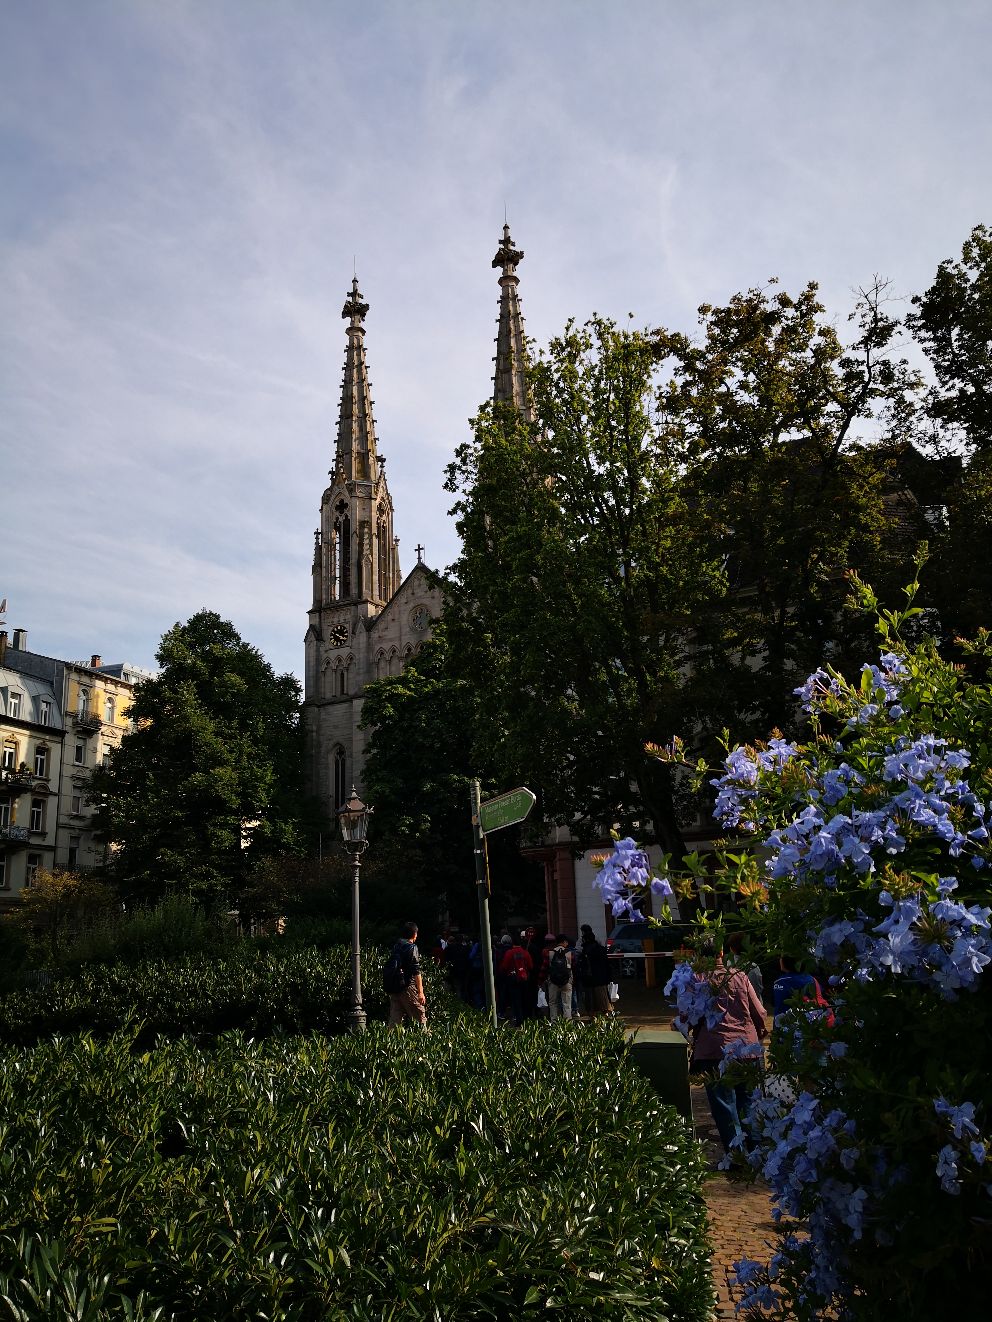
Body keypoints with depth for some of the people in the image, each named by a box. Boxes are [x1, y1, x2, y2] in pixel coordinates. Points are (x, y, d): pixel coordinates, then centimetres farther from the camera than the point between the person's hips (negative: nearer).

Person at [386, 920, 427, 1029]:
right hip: (408, 987, -6)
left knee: (394, 1018, 8)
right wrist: (420, 992, -15)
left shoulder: (396, 946, 11)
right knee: (420, 1016, 3)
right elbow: (416, 972, -14)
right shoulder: (412, 948, -9)